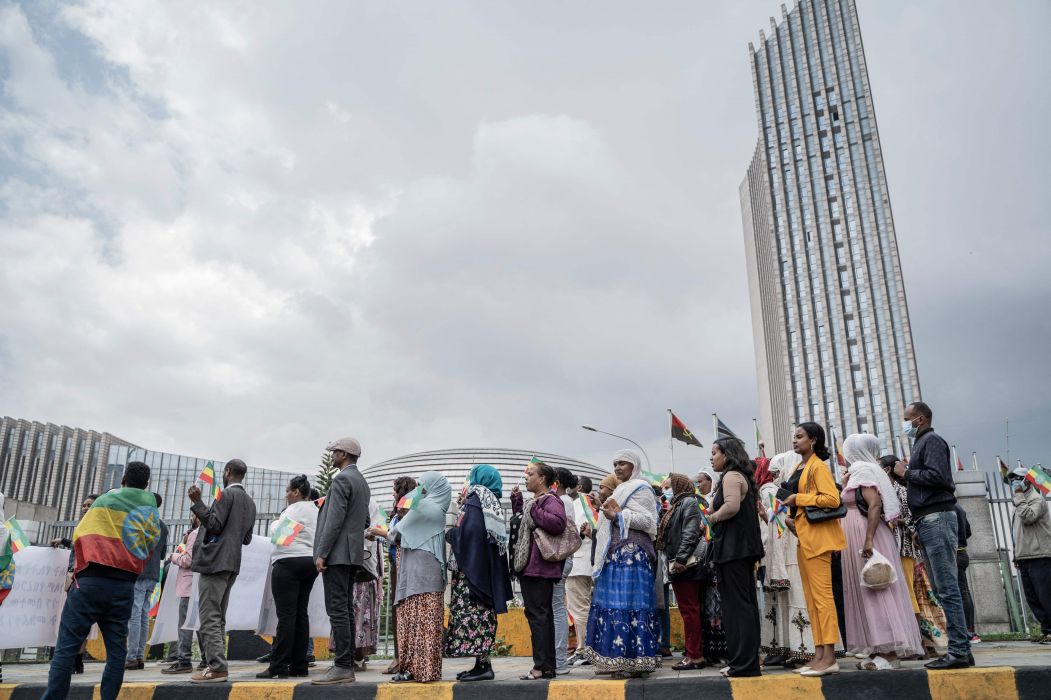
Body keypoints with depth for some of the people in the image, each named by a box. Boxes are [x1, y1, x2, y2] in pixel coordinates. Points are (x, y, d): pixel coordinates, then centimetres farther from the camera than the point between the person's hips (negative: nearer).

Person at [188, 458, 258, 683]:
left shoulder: (227, 493, -6)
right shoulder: (250, 501, 18)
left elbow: (215, 525, -14)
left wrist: (197, 502, -15)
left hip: (215, 562, -9)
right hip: (232, 564, 9)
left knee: (210, 618, -9)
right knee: (218, 618, 12)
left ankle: (217, 668, -12)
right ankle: (217, 665, 11)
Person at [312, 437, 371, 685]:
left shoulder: (341, 479, -11)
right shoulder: (362, 482, 18)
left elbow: (334, 519, -18)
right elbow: (365, 521, 22)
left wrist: (322, 552, -17)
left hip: (337, 553, -9)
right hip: (352, 553, 9)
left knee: (337, 610, -8)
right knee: (346, 610, 10)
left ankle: (342, 667, -8)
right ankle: (347, 665, 12)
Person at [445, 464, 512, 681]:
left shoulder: (475, 499, -10)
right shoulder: (493, 503, 16)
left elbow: (465, 532, -20)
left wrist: (448, 534, -2)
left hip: (472, 567, -9)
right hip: (487, 567, 9)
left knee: (472, 609, -8)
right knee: (482, 611, 10)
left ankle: (484, 665, -9)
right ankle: (482, 663, 13)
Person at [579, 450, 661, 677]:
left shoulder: (640, 489, -3)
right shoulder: (622, 490, 24)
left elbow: (648, 521, -13)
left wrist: (618, 515, -13)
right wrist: (610, 515, 9)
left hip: (632, 553, -9)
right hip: (616, 553, 9)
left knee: (629, 603, -12)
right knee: (613, 603, 5)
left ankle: (634, 660, -10)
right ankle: (618, 659, 8)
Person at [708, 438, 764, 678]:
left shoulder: (731, 476, -9)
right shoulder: (742, 476, 20)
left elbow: (732, 506, -25)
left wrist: (712, 518, -9)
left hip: (732, 548, -10)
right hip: (744, 548, 10)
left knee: (736, 604, -8)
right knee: (746, 604, 10)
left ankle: (743, 663, -6)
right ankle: (749, 661, 14)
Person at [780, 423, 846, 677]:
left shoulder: (817, 466, -7)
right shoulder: (798, 469, 18)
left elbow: (832, 499, -18)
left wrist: (797, 498, -17)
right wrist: (790, 516, 8)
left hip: (817, 535, -9)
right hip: (803, 536, 9)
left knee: (822, 594, -9)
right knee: (811, 597, 8)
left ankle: (829, 657, -6)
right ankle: (819, 654, 12)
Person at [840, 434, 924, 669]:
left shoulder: (863, 471, -9)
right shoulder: (858, 471, 17)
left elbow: (875, 504, -21)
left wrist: (868, 540, -26)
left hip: (867, 536, -9)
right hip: (859, 539, 9)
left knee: (875, 590, -8)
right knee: (869, 592, 8)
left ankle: (890, 653, -7)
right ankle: (881, 650, 11)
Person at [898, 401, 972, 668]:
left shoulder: (931, 440, -5)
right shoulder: (922, 443, 23)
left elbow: (937, 476, -19)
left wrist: (906, 473, -8)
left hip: (937, 518, -10)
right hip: (928, 521, 10)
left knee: (947, 587, -9)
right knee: (943, 588, 9)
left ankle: (959, 651, -7)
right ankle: (961, 648, 12)